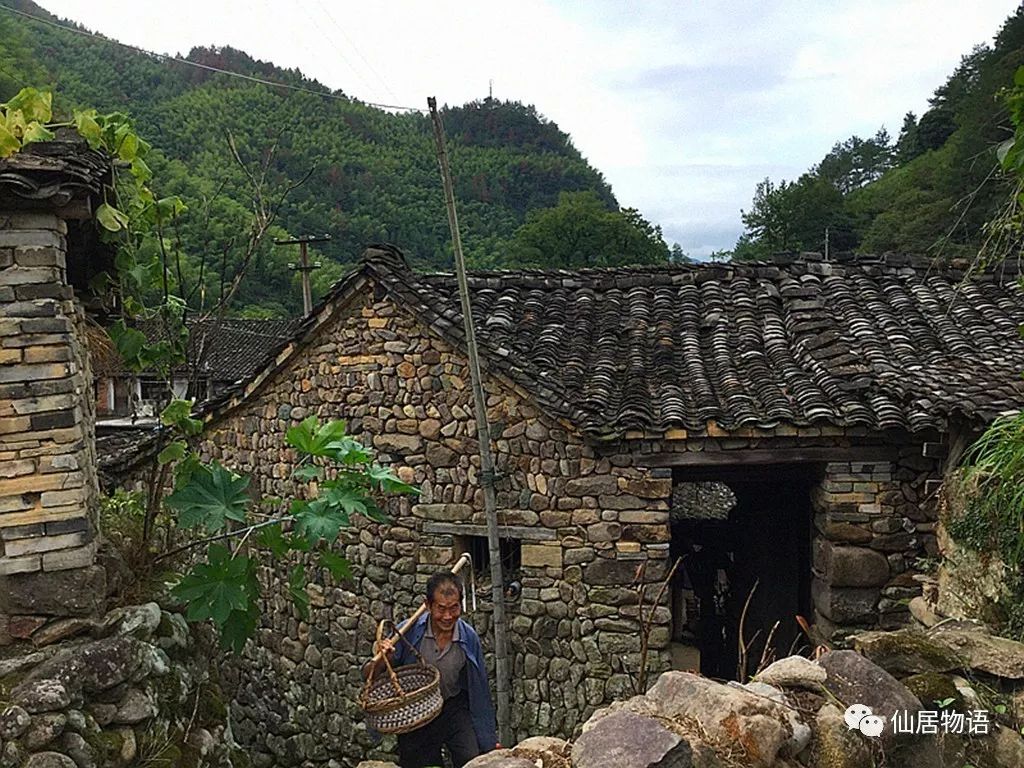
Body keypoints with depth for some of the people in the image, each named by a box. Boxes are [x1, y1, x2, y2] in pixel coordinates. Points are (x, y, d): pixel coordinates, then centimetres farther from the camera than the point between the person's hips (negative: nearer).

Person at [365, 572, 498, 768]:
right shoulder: (409, 632, -17)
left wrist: (489, 737, 4)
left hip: (454, 709, 0)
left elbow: (479, 688, 1)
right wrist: (382, 659, -34)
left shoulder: (469, 637, -11)